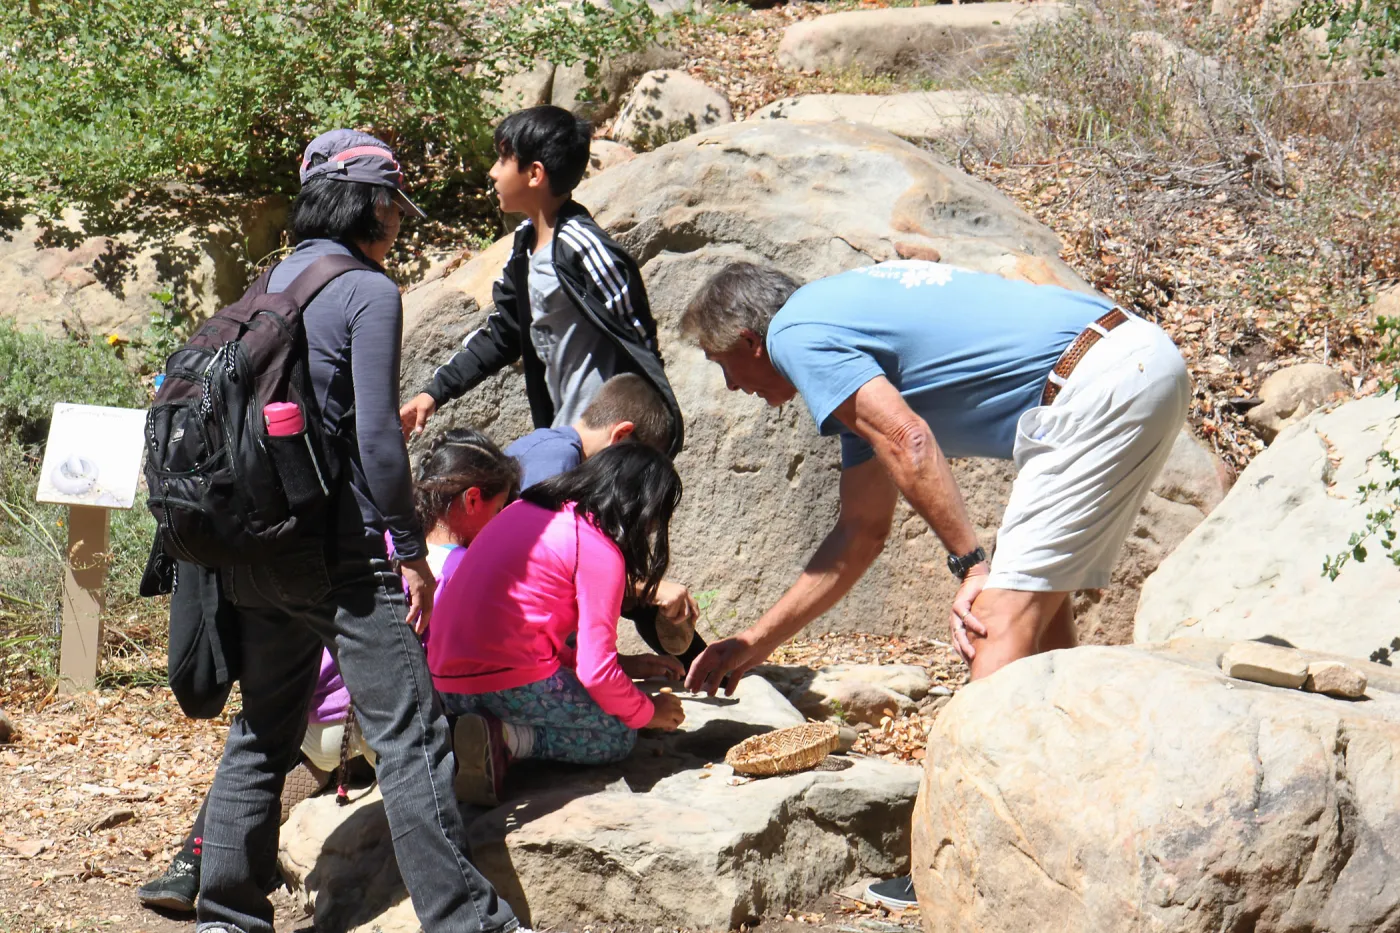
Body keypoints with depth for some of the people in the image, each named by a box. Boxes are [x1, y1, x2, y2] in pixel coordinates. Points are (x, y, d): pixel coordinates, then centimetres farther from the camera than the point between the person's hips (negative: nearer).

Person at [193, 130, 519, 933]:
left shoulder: (272, 285, 14)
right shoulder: (368, 291, -8)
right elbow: (376, 434, -14)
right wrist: (412, 549, -9)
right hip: (340, 554, -8)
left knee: (262, 734, 16)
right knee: (411, 736, -8)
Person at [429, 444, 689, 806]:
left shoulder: (527, 509, 17)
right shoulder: (600, 551, -8)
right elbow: (596, 672, -12)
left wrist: (622, 665, 27)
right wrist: (647, 713, 8)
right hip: (511, 679, -8)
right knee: (618, 736, 11)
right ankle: (504, 739, -12)